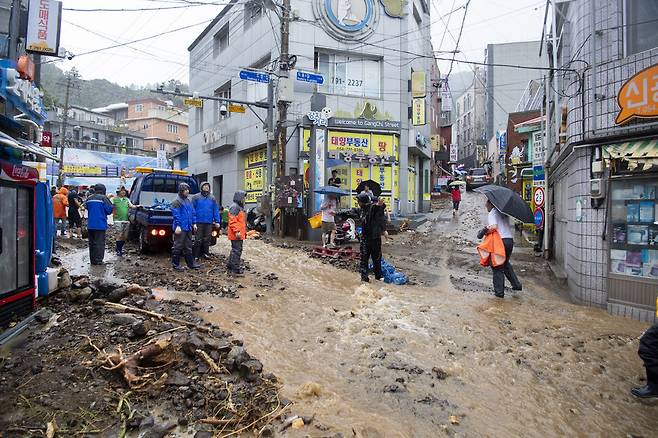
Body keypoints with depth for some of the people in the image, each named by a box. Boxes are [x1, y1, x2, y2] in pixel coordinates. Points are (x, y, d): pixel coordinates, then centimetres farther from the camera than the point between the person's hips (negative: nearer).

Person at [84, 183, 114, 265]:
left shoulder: (89, 198, 6)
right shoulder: (104, 198, -11)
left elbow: (86, 207, 18)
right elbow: (109, 209, -10)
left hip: (90, 225, 6)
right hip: (100, 225, -6)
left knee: (91, 243, 14)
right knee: (99, 243, -3)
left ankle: (92, 260, 19)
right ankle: (98, 260, -5)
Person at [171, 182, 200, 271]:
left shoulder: (189, 201, 16)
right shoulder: (177, 201, -9)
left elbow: (193, 213, 20)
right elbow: (176, 214, -15)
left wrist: (194, 223, 14)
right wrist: (178, 226, -20)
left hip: (188, 228, 8)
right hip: (181, 228, -8)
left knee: (188, 246, 14)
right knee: (178, 246, -1)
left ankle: (191, 263, 21)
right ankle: (175, 264, 7)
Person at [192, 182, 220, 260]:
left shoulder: (212, 198, 9)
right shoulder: (196, 197, 0)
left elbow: (216, 210, 7)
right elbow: (192, 210, -2)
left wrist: (217, 221, 1)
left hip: (209, 222, 3)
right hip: (199, 222, -3)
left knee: (207, 239, 10)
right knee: (198, 239, 0)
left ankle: (206, 253, 22)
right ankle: (196, 255, 7)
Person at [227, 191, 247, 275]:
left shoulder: (240, 207, 20)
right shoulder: (234, 207, -14)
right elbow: (232, 221, -22)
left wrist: (244, 232, 26)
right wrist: (236, 231, -26)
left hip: (240, 234, 11)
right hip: (236, 235, -11)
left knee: (235, 250, 19)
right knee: (237, 251, -9)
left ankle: (230, 266, 30)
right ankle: (235, 270, -6)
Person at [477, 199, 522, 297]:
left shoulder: (492, 213, -5)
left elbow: (493, 227, -21)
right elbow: (505, 226, 15)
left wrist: (482, 232, -9)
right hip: (510, 240, 7)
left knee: (498, 267, 2)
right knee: (506, 263, 27)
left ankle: (499, 291, 5)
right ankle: (516, 284, 27)